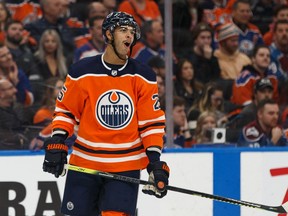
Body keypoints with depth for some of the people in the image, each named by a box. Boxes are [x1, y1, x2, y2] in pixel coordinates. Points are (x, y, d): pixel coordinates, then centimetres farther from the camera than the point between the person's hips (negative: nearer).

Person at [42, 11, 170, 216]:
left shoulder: (143, 76, 1)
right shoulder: (82, 72, -3)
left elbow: (152, 121, 4)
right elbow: (65, 109, 7)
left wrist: (155, 160, -3)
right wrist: (57, 142, -5)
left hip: (126, 166, 0)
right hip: (84, 161, 0)